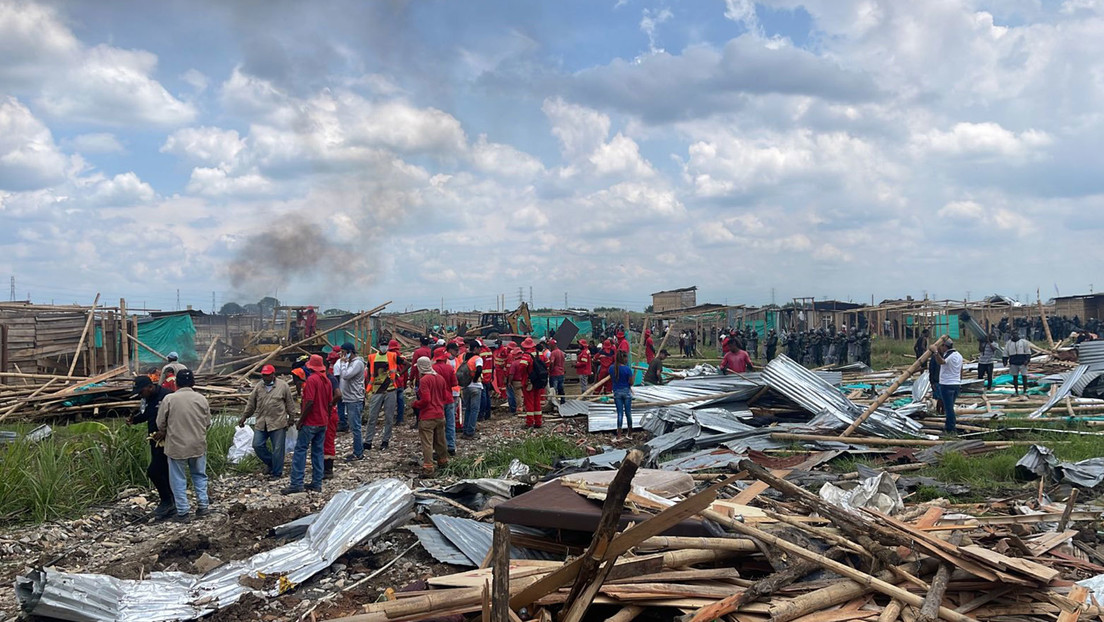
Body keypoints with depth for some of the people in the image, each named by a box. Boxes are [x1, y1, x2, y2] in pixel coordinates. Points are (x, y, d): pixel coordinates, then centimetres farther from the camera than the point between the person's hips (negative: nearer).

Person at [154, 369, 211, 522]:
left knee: (178, 479, 8)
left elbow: (160, 423, -4)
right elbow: (207, 423, 4)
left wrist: (163, 433, 18)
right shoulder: (202, 399, -3)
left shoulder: (169, 399, -11)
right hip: (198, 445, 3)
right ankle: (203, 505, 20)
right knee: (199, 475, 20)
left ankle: (183, 512, 10)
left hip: (176, 446, -2)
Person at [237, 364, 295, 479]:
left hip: (278, 423, -4)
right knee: (257, 445, 0)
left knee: (277, 449, 0)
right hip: (261, 423, 4)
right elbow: (251, 403, 13)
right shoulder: (258, 387, 8)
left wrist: (291, 418, 3)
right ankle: (270, 462, 25)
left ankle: (276, 473, 13)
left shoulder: (283, 386, -2)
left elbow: (290, 403, 3)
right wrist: (244, 417, 9)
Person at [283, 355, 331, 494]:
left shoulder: (312, 379, -15)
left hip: (310, 423, -8)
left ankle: (296, 483, -7)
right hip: (322, 422, 8)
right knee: (318, 452, 10)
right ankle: (317, 483, 11)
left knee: (300, 451, -4)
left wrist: (300, 421, -14)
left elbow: (309, 402, -20)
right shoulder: (327, 381, 10)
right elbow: (329, 403, 12)